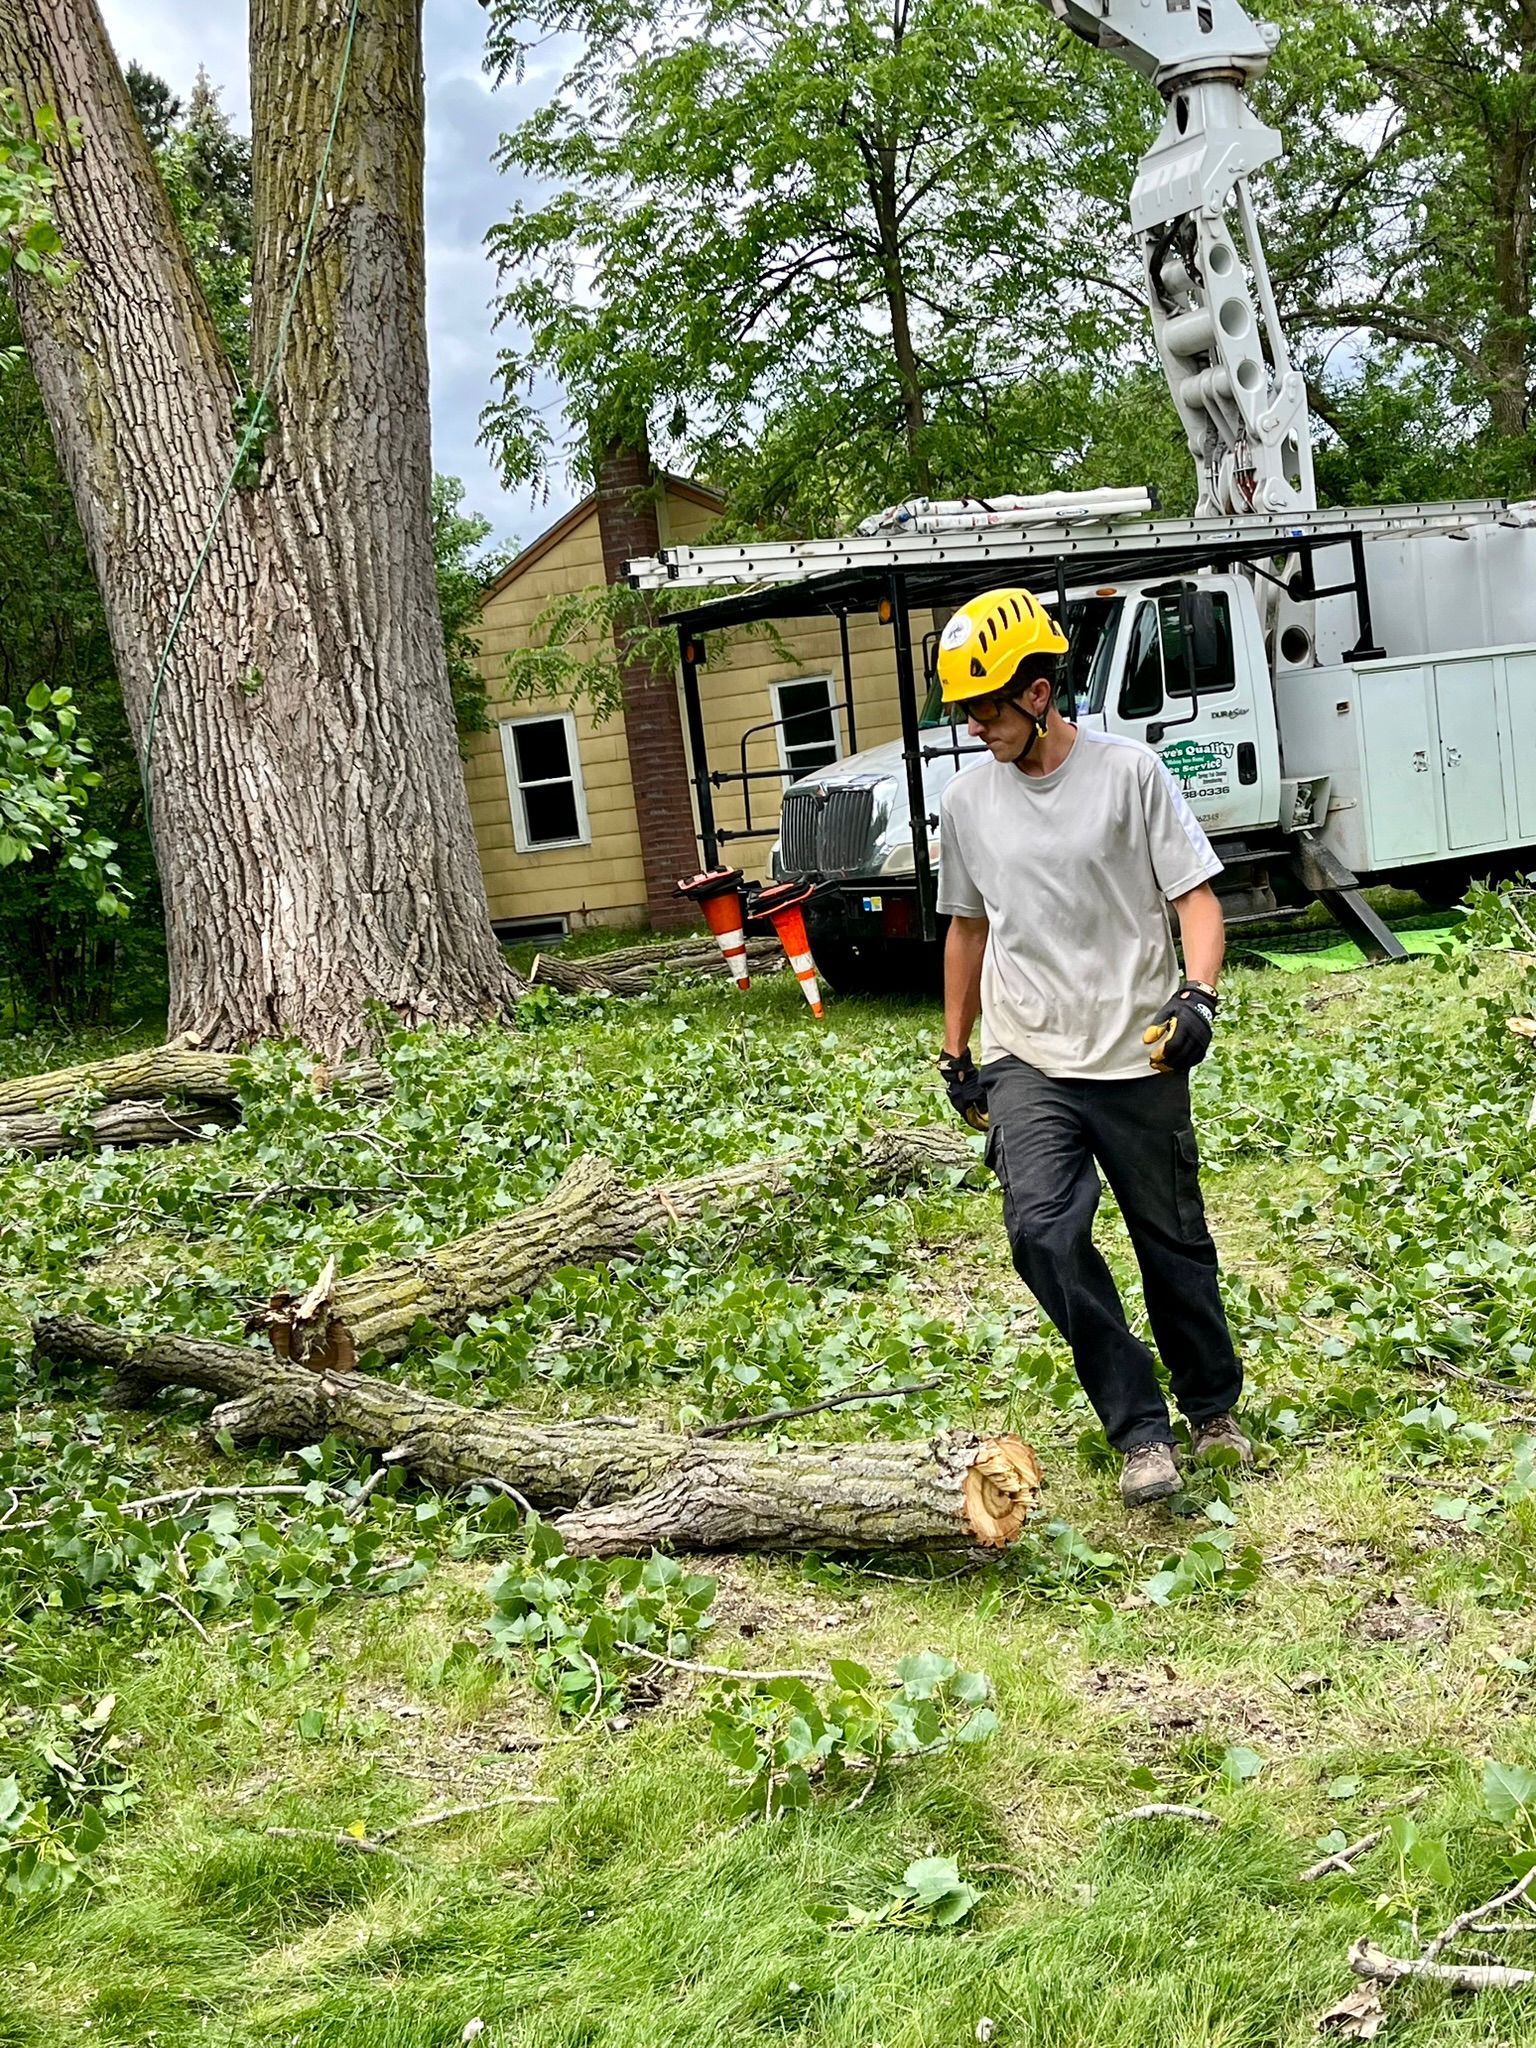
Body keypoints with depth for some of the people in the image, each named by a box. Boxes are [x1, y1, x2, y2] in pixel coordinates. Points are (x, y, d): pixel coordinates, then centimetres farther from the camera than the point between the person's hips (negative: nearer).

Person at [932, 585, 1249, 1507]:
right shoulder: (968, 801, 6)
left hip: (1138, 1059, -2)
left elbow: (1197, 897, -4)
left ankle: (1215, 1411, 34)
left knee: (1175, 1243, 10)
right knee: (1044, 1231, -19)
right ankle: (1142, 1432, -7)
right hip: (1027, 1062, 2)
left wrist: (1198, 994, -22)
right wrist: (956, 1055, 19)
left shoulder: (1130, 771, -5)